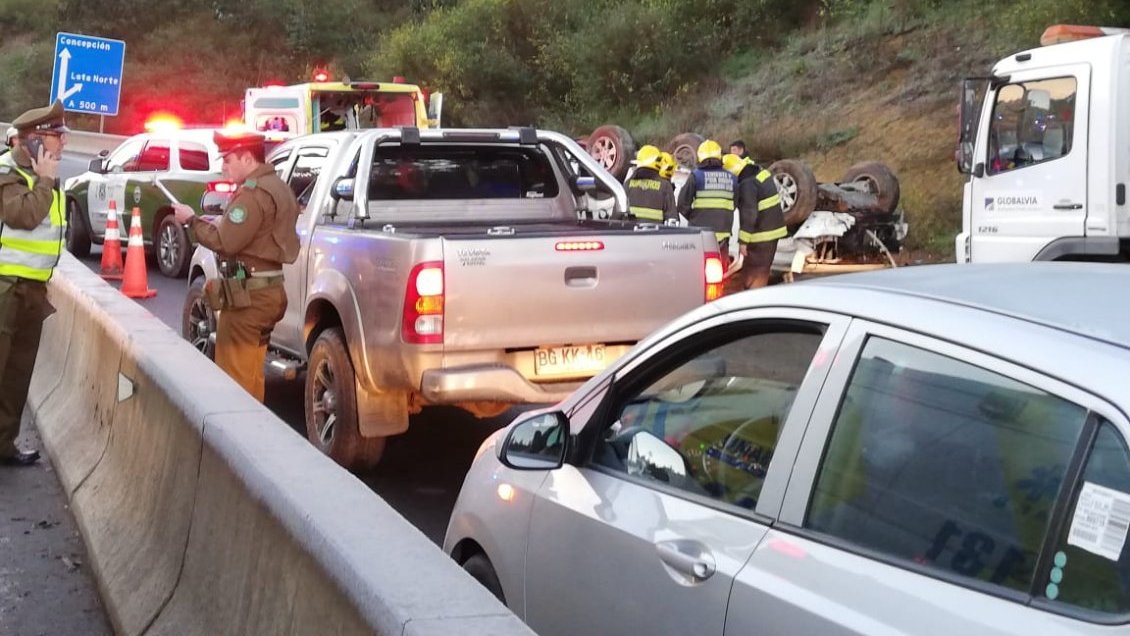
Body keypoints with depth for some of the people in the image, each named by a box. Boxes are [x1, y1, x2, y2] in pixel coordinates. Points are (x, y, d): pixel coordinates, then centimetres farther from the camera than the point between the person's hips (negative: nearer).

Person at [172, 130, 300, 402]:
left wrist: (192, 221, -8)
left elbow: (225, 241, -21)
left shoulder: (254, 193, -17)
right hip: (267, 289, 10)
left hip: (248, 293, -10)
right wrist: (218, 223, 9)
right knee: (250, 373, 17)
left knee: (233, 373, -6)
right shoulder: (276, 187, 16)